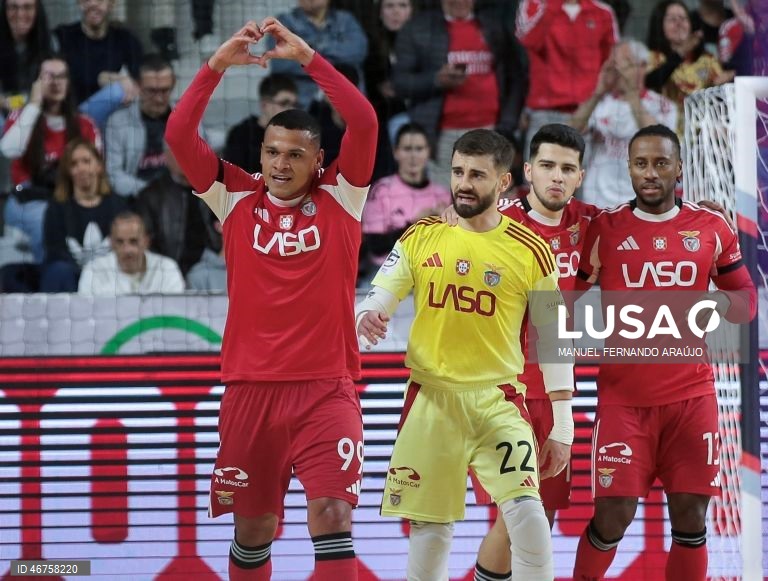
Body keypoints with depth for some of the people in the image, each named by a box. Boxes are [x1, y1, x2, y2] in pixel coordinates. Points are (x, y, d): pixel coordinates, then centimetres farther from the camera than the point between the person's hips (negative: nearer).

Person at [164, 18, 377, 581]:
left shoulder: (339, 197, 2)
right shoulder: (237, 196, 6)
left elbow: (364, 123, -12)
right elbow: (179, 135, -4)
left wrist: (307, 58, -16)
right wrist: (217, 65, -14)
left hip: (326, 390, -2)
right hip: (250, 389, 2)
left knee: (331, 515, -14)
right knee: (252, 528, 10)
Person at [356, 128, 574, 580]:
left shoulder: (531, 252, -1)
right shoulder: (421, 237, 4)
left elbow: (552, 340, 3)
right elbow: (379, 298, 5)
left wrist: (562, 428, 1)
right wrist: (368, 317, -21)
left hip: (497, 401, -2)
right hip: (430, 398, 2)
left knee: (528, 514, -18)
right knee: (429, 525, 6)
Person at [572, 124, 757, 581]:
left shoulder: (712, 228, 5)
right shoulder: (604, 229, 0)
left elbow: (748, 301, 9)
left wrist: (718, 302, -11)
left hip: (692, 394, 2)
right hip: (623, 396, -2)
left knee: (691, 516, 1)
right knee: (614, 515, -7)